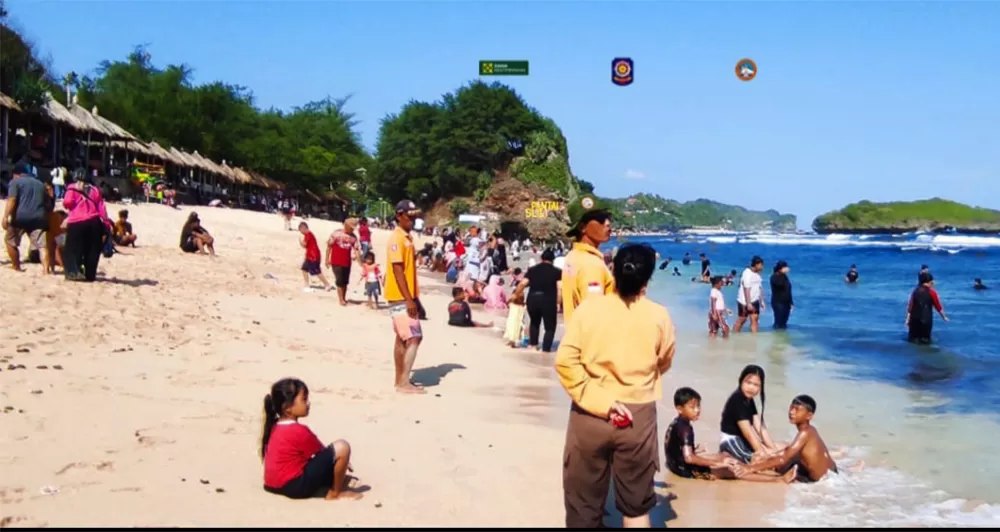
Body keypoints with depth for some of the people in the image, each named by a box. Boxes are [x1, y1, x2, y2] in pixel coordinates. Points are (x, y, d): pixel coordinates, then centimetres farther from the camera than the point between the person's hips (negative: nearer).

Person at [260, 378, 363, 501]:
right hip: (297, 486, -10)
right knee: (342, 447, -15)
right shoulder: (298, 431, -18)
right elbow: (323, 454, -4)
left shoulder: (274, 426, 10)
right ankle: (335, 492, -2)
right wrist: (341, 459, 16)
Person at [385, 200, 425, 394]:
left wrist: (414, 297, 19)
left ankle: (400, 380, 18)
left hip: (406, 296, 10)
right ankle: (404, 382, -10)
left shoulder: (407, 237, 15)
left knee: (403, 338, 12)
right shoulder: (397, 238, -15)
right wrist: (408, 299, -24)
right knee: (414, 338, -12)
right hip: (400, 297, -10)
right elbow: (397, 270, -21)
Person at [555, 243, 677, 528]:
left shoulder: (588, 307, -8)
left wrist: (598, 400, -11)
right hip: (637, 417, 0)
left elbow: (565, 361, -14)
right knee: (637, 507, 16)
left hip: (589, 416, 0)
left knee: (583, 506, 12)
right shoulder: (659, 317, -6)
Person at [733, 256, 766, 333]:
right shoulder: (747, 273, -18)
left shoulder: (757, 274, 9)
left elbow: (759, 288, 16)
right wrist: (748, 303, -25)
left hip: (754, 301, 7)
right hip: (745, 302, -7)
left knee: (754, 319, -1)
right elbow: (746, 290, -22)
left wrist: (762, 301, 15)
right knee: (741, 320, 3)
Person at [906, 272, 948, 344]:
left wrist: (908, 319, 5)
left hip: (914, 319, 3)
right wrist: (944, 317, 16)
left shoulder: (915, 291, 4)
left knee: (913, 339, 8)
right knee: (925, 340, 5)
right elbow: (938, 306, 2)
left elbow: (910, 306, 3)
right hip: (926, 320, -3)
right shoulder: (932, 292, -4)